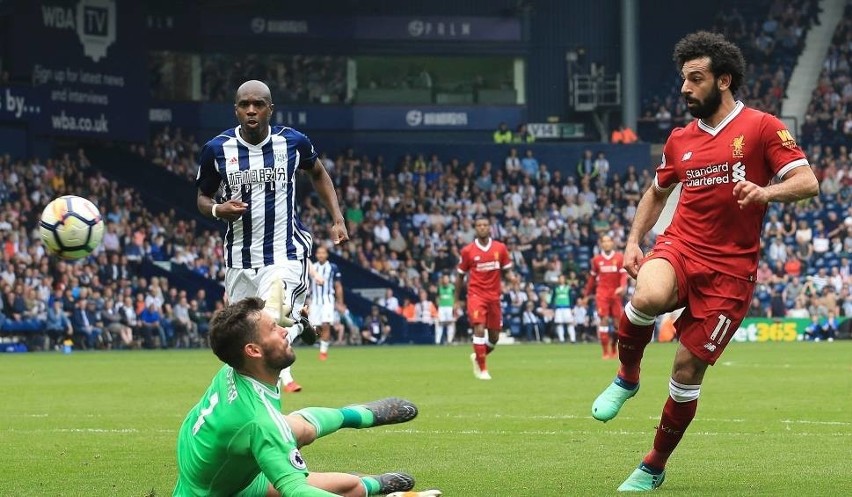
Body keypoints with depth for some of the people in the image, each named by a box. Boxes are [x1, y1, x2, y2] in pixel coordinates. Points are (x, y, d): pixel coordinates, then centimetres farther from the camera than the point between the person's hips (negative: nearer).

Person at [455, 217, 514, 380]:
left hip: (494, 296, 3)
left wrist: (511, 277, -15)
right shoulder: (467, 251, -2)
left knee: (494, 337, 8)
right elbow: (460, 276, 7)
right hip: (476, 295, -3)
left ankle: (477, 357, 38)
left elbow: (507, 270, 9)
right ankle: (482, 369, -10)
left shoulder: (500, 248, 2)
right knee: (479, 329, -20)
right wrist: (456, 300, 8)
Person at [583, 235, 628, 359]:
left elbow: (624, 274, -4)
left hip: (616, 293, 1)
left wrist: (622, 287, -21)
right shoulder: (596, 260, 6)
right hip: (602, 293, -1)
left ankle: (613, 350, 23)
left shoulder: (620, 257, 3)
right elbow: (592, 277, 15)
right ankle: (606, 352, -10)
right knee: (604, 320, -11)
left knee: (617, 322, 3)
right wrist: (587, 292, 17)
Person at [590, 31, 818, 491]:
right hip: (680, 247, 3)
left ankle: (654, 467, 16)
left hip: (730, 268, -2)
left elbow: (807, 182, -10)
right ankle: (627, 377, -5)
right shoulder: (681, 140, 13)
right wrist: (633, 241, 15)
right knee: (648, 298, -34)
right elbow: (657, 192, 29)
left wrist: (764, 193, -29)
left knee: (687, 369, -3)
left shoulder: (761, 127, -2)